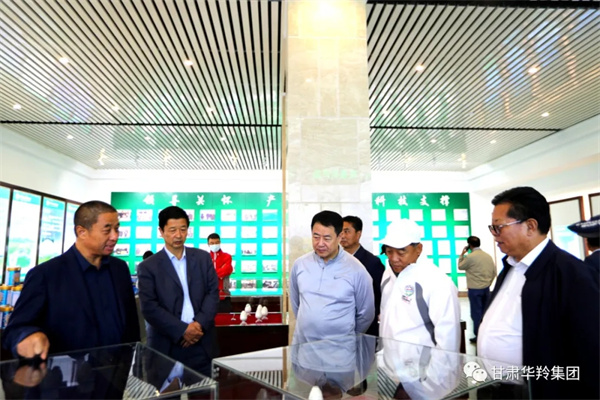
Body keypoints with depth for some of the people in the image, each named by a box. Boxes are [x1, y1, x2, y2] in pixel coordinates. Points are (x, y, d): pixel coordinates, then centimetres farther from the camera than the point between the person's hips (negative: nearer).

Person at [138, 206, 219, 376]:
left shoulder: (203, 257, 6)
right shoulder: (148, 266, -1)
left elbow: (213, 293, 2)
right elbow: (149, 307, -8)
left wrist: (199, 324, -12)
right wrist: (182, 330, -15)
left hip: (202, 344, 2)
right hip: (167, 346, -2)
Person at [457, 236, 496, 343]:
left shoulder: (470, 257, -16)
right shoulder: (488, 256, 3)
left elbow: (460, 266, -1)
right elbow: (494, 272, 8)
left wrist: (462, 254, 7)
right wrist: (487, 283, 17)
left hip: (475, 289, -6)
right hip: (486, 288, 6)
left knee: (476, 313, 2)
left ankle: (478, 336, 8)